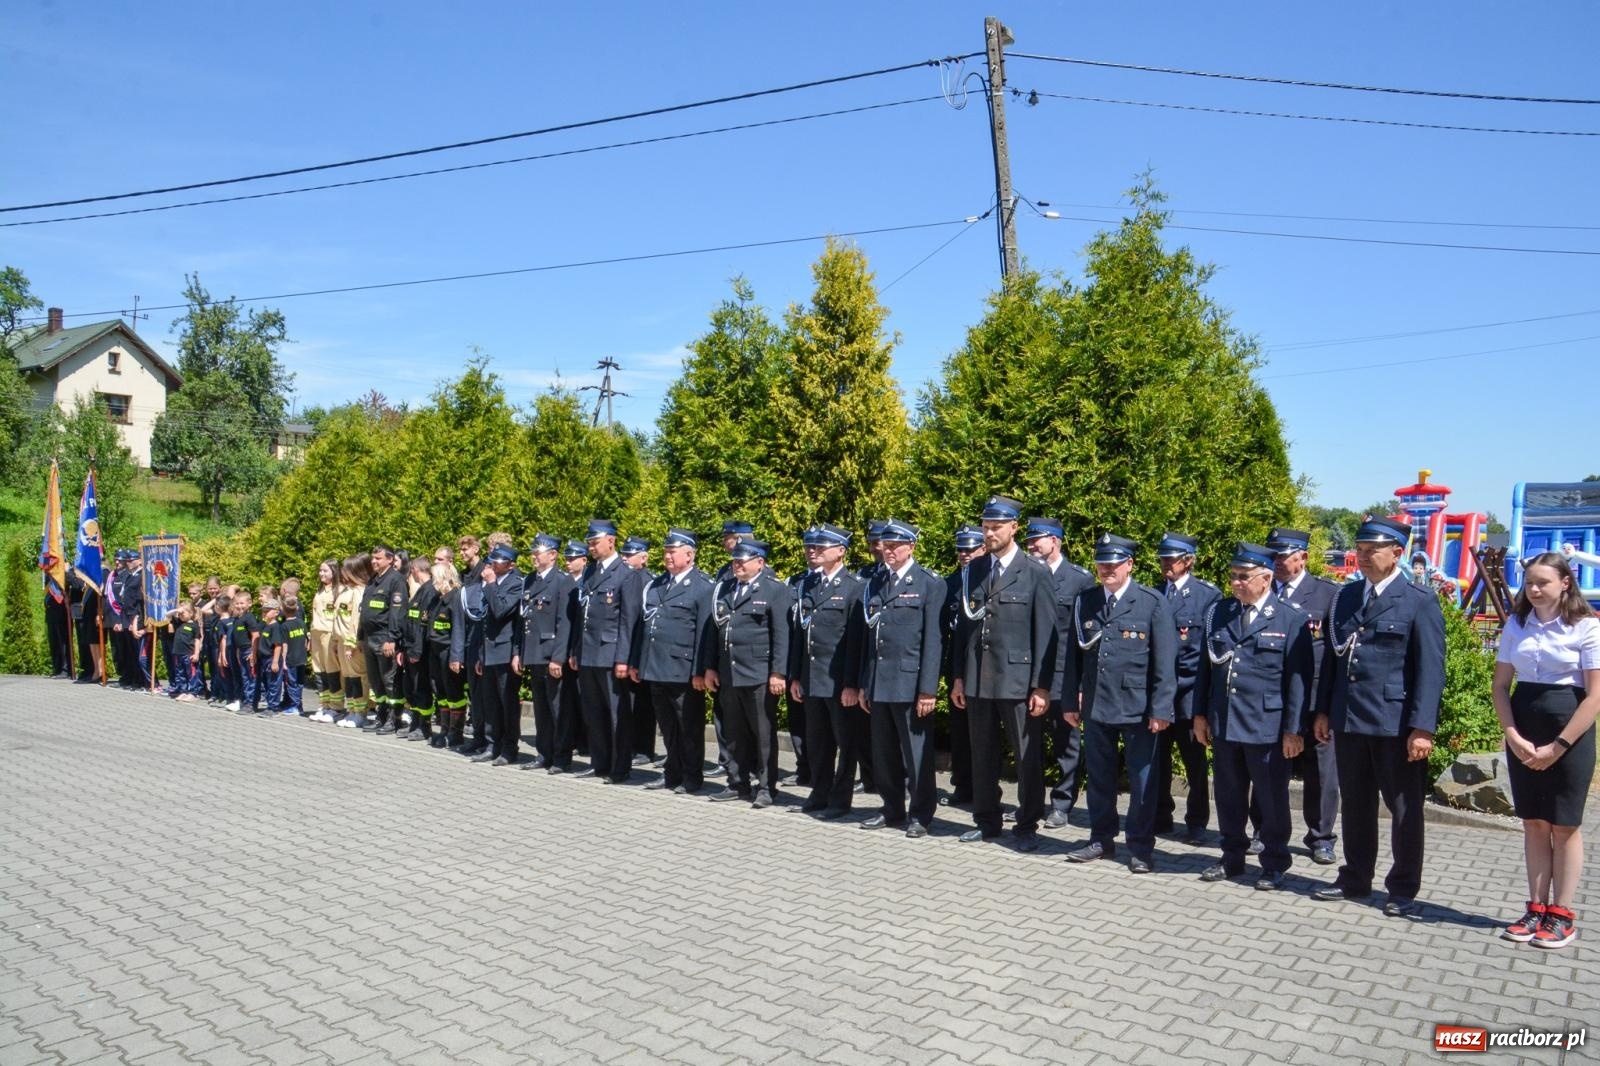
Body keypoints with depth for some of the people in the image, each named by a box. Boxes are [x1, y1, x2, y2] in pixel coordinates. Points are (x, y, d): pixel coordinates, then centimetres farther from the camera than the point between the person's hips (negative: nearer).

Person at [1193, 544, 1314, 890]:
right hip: (1223, 722, 4)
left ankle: (1274, 865, 22)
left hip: (1267, 727, -4)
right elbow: (1205, 667, 11)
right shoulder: (1216, 613, 9)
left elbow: (1298, 678, -6)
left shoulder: (1291, 619, -4)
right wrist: (1199, 713, 7)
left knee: (1272, 799, 7)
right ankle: (1232, 858, 29)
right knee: (1229, 796, 14)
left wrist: (1293, 729, -10)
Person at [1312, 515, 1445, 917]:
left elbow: (1431, 670, -10)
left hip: (1396, 724, -5)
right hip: (1348, 719, 5)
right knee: (1355, 805, 15)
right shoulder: (1345, 597, 10)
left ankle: (1403, 890, 20)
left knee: (1405, 810, 7)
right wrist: (1324, 710, 10)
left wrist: (1422, 727, -16)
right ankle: (1355, 880, 28)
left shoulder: (1420, 602, -5)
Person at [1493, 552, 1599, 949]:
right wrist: (1514, 737, -7)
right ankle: (1536, 908, 18)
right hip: (1522, 735, 4)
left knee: (1565, 826, 5)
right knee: (1533, 823, 10)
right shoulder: (1517, 624, 4)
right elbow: (1501, 685, 5)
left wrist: (1557, 747, -14)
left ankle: (1562, 915, 13)